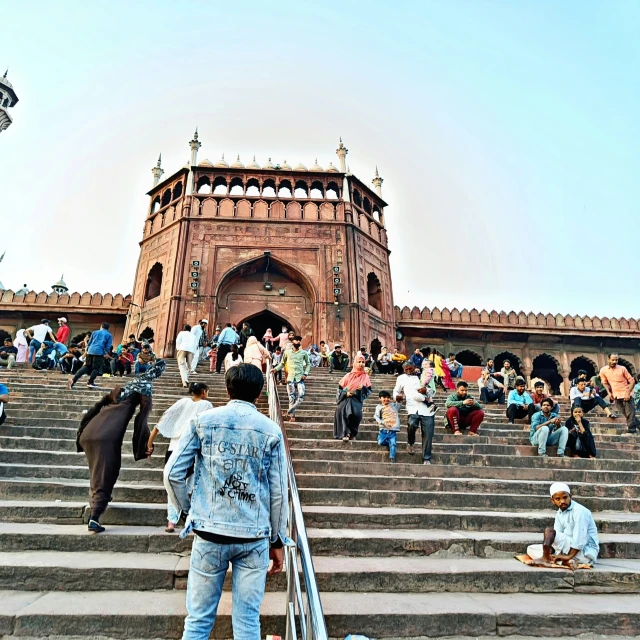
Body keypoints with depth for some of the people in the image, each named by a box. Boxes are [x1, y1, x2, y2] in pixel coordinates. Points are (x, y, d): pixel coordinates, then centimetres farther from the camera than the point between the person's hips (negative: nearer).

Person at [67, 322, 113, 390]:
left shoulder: (95, 332, 22)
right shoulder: (109, 335, 11)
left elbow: (89, 343, 23)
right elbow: (108, 346, 3)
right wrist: (105, 353, 16)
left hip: (90, 351, 5)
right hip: (99, 352, -4)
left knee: (86, 366, 11)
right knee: (96, 368, 6)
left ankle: (73, 379, -3)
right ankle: (90, 383, 1)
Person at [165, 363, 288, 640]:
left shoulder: (203, 421, 0)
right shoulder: (271, 430, -1)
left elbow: (172, 473, -1)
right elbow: (278, 492, -1)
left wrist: (187, 509, 14)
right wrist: (278, 540, 9)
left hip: (210, 533, 0)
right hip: (254, 536, 0)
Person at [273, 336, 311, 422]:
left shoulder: (304, 353, 8)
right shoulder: (287, 352, 7)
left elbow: (308, 364, 13)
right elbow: (282, 363, 12)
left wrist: (305, 373, -1)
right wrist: (276, 369, -3)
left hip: (300, 378, 0)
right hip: (290, 378, 0)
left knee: (301, 396, -15)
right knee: (292, 398, 0)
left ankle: (289, 412, 2)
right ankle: (292, 415, 9)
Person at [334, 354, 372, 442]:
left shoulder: (365, 377, 7)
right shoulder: (349, 375, 5)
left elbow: (369, 390, 6)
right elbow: (340, 387, 6)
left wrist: (363, 388, -13)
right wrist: (346, 393, -11)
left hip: (357, 400, 0)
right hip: (346, 399, 0)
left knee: (356, 414, -24)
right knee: (344, 412, -25)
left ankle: (352, 433, -3)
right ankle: (345, 434, -18)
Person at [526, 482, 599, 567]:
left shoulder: (579, 511, -16)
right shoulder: (559, 514, 8)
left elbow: (579, 540, -22)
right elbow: (558, 536, 2)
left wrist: (568, 556, -25)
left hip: (585, 552, -8)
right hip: (569, 548, 8)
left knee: (549, 531, -26)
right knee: (531, 549, -2)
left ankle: (545, 559, -13)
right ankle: (565, 561, -19)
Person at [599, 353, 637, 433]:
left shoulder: (622, 368, -6)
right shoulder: (603, 370, -1)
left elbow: (632, 381, -3)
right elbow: (605, 382, 14)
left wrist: (628, 393, -13)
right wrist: (609, 392, 0)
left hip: (626, 394, -2)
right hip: (616, 396, 3)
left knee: (630, 413, -4)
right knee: (623, 413, 12)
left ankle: (631, 429, 4)